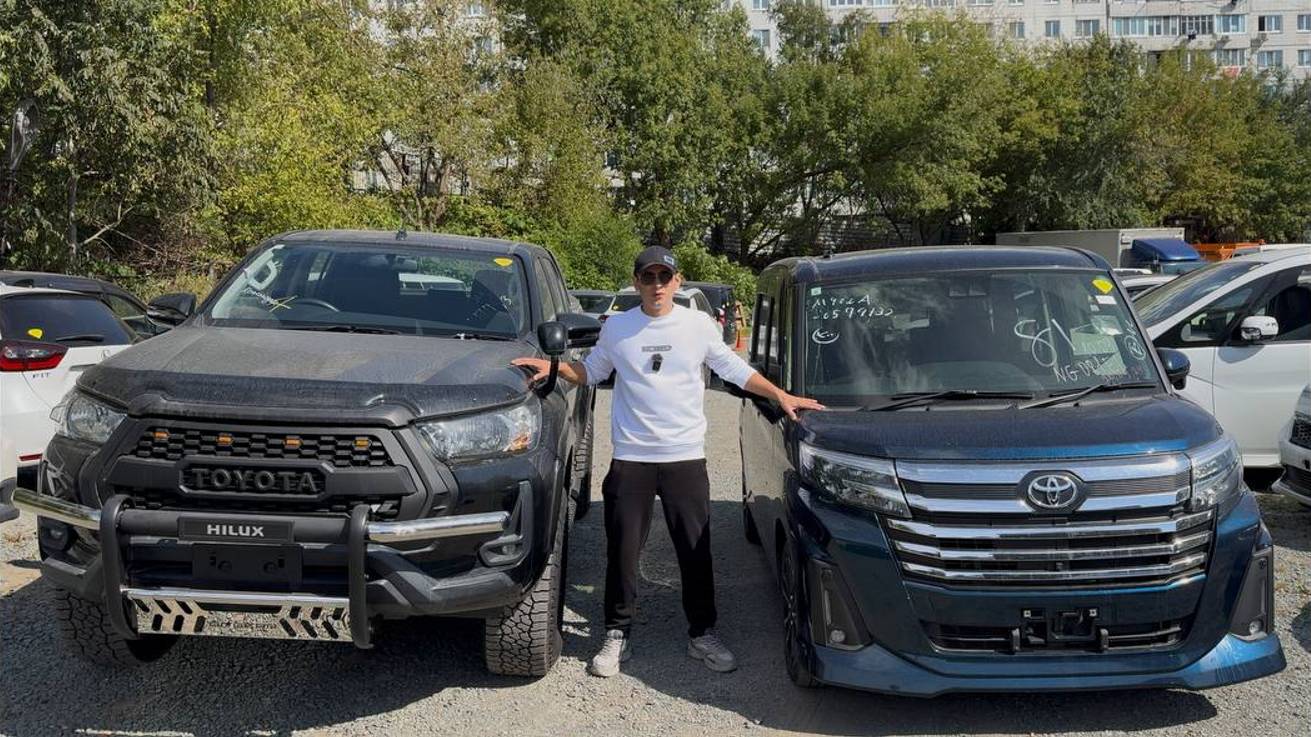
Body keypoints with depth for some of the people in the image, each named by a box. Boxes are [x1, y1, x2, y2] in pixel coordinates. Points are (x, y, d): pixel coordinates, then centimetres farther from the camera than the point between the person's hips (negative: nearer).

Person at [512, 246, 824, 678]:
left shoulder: (699, 325, 2)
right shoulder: (617, 328, 3)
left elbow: (735, 370, 9)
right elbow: (592, 372, 16)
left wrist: (780, 395, 0)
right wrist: (554, 367, -1)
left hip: (686, 456, 0)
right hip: (631, 458, 0)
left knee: (696, 550, 5)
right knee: (622, 551, 3)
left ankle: (702, 634, 20)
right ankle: (617, 635, 17)